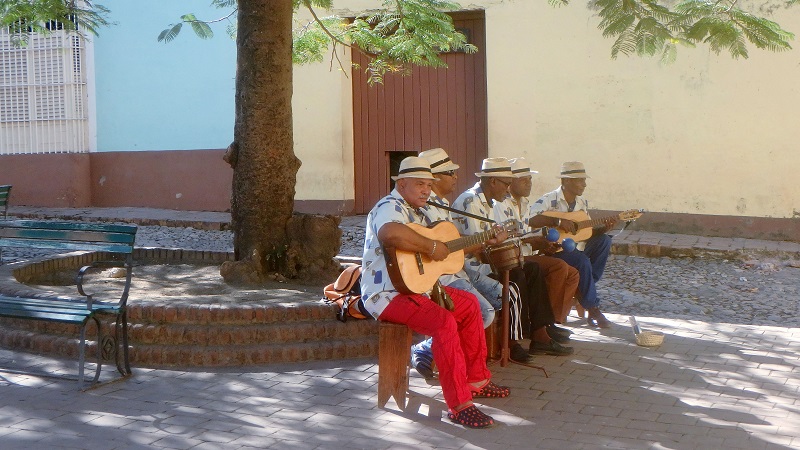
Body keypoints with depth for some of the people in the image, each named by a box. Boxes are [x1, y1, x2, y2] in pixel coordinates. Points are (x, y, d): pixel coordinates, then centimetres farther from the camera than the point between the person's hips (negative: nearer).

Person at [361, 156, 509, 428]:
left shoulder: (416, 212, 18)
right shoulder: (390, 207, -15)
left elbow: (448, 249, 26)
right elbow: (390, 234, -42)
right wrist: (431, 247, -31)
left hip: (415, 285, 11)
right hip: (387, 294, -11)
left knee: (469, 304, 17)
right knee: (444, 321, -30)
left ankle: (476, 380, 23)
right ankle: (459, 405, -27)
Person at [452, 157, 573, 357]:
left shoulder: (487, 202, 17)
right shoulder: (469, 201, -16)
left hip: (485, 262, 10)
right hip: (471, 267, -10)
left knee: (532, 269, -1)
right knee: (515, 275, -25)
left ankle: (540, 335, -4)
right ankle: (512, 342, -18)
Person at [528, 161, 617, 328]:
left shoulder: (582, 203, 15)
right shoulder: (549, 200, -9)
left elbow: (588, 232, 15)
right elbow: (530, 220, -25)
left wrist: (604, 229, -5)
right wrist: (558, 221, -28)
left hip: (577, 248, 8)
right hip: (554, 251, -8)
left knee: (604, 240, -13)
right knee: (582, 261, -33)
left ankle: (586, 288, -10)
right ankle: (593, 309, -20)